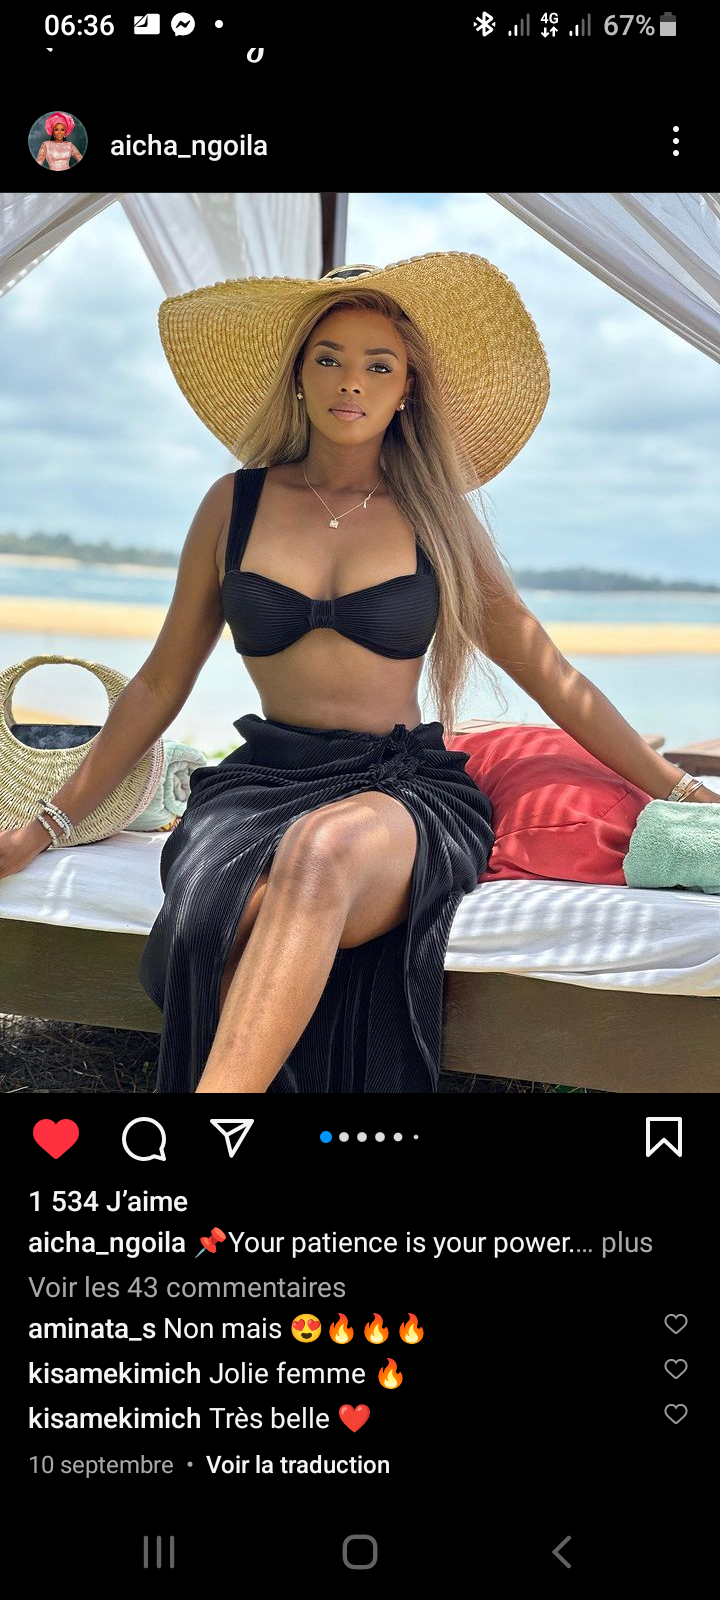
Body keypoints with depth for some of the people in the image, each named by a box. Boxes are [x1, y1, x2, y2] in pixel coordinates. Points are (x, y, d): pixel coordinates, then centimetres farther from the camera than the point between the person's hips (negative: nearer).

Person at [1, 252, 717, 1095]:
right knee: (229, 918, -36)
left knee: (327, 846, -40)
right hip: (264, 777, 1)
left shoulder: (438, 520, 9)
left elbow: (551, 678, 14)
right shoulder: (236, 505, 11)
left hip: (407, 790, -1)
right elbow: (161, 683, 16)